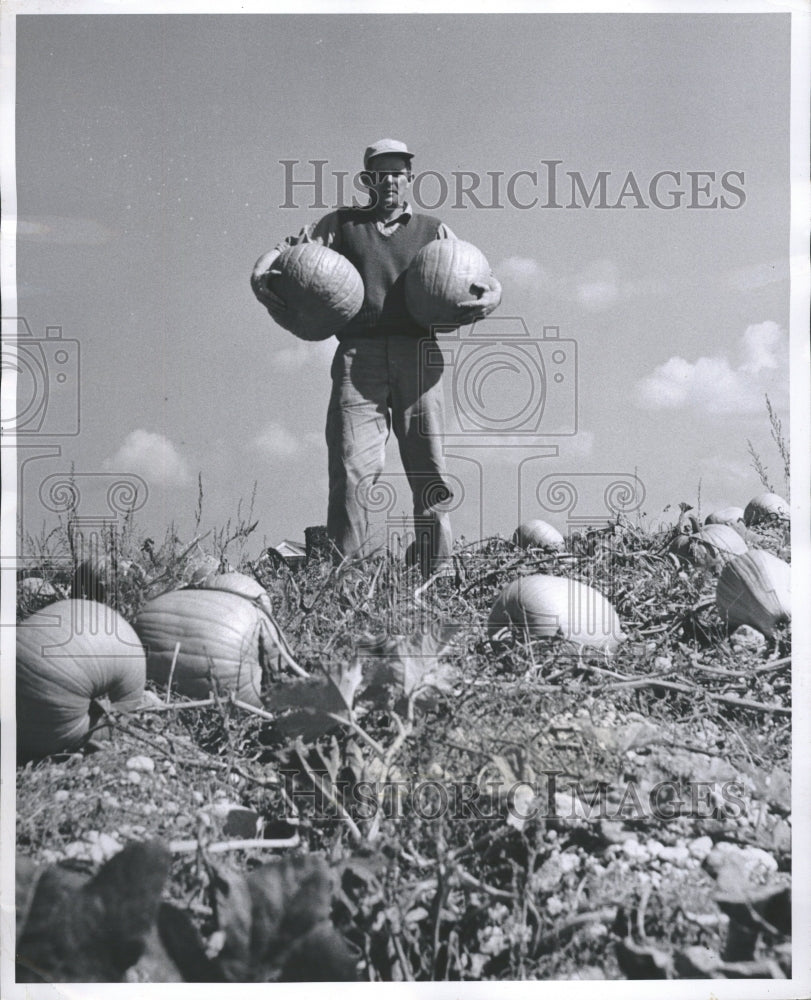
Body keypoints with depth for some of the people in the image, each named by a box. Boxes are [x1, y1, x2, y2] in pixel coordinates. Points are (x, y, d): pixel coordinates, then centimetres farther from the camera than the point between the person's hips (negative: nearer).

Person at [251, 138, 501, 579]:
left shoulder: (434, 231, 23)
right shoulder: (341, 224, 22)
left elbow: (482, 276, 20)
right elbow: (284, 251, 18)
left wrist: (491, 294, -4)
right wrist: (261, 273, -5)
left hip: (417, 357, 1)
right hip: (358, 356, -1)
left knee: (430, 473, -2)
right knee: (350, 470, -15)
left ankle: (437, 578, 6)